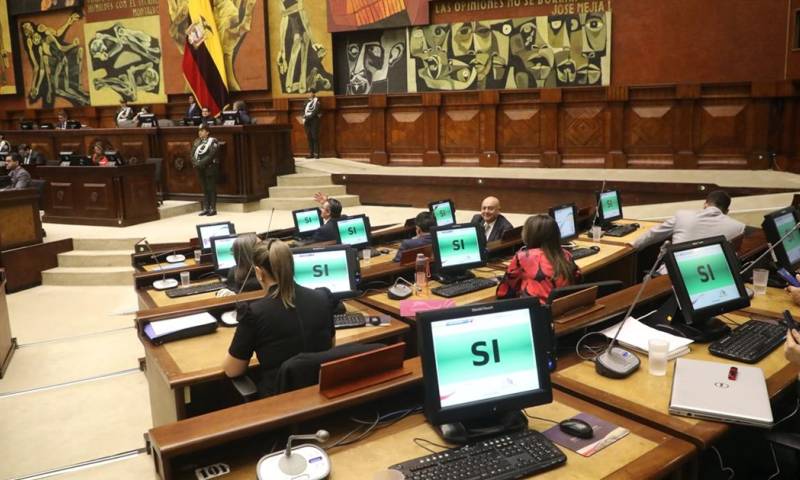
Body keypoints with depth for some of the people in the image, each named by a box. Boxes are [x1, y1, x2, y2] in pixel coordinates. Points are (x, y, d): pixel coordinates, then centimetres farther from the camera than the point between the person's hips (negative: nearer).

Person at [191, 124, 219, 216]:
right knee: (204, 189, 9)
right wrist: (195, 163, -10)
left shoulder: (212, 141, -5)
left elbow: (210, 155, -16)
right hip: (200, 169, 6)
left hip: (210, 168, -6)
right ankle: (206, 208, 13)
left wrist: (201, 163, -20)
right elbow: (193, 154, 8)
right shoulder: (197, 142, 13)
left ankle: (213, 209, 0)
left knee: (211, 189, -3)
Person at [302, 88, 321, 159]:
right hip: (307, 121, 6)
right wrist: (304, 118, 1)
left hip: (314, 120, -6)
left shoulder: (317, 101, -1)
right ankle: (311, 153, 7)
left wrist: (308, 117, -14)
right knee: (309, 137, 4)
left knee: (315, 137, -8)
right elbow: (304, 110, 15)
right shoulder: (307, 102, 17)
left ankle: (316, 153, -7)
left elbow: (316, 111, -13)